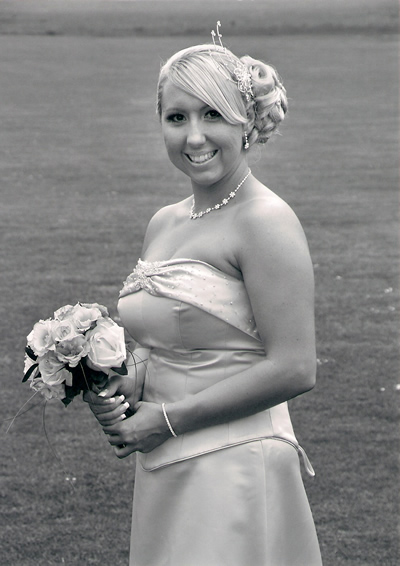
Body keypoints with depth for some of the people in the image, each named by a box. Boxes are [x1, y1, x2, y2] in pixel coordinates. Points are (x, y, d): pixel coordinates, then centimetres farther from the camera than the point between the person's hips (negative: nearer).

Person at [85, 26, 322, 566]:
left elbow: (293, 369, -19)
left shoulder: (265, 222, -13)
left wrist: (166, 418, -14)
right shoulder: (163, 224, 10)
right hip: (163, 473, 7)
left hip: (235, 473, -7)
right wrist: (127, 384, 0)